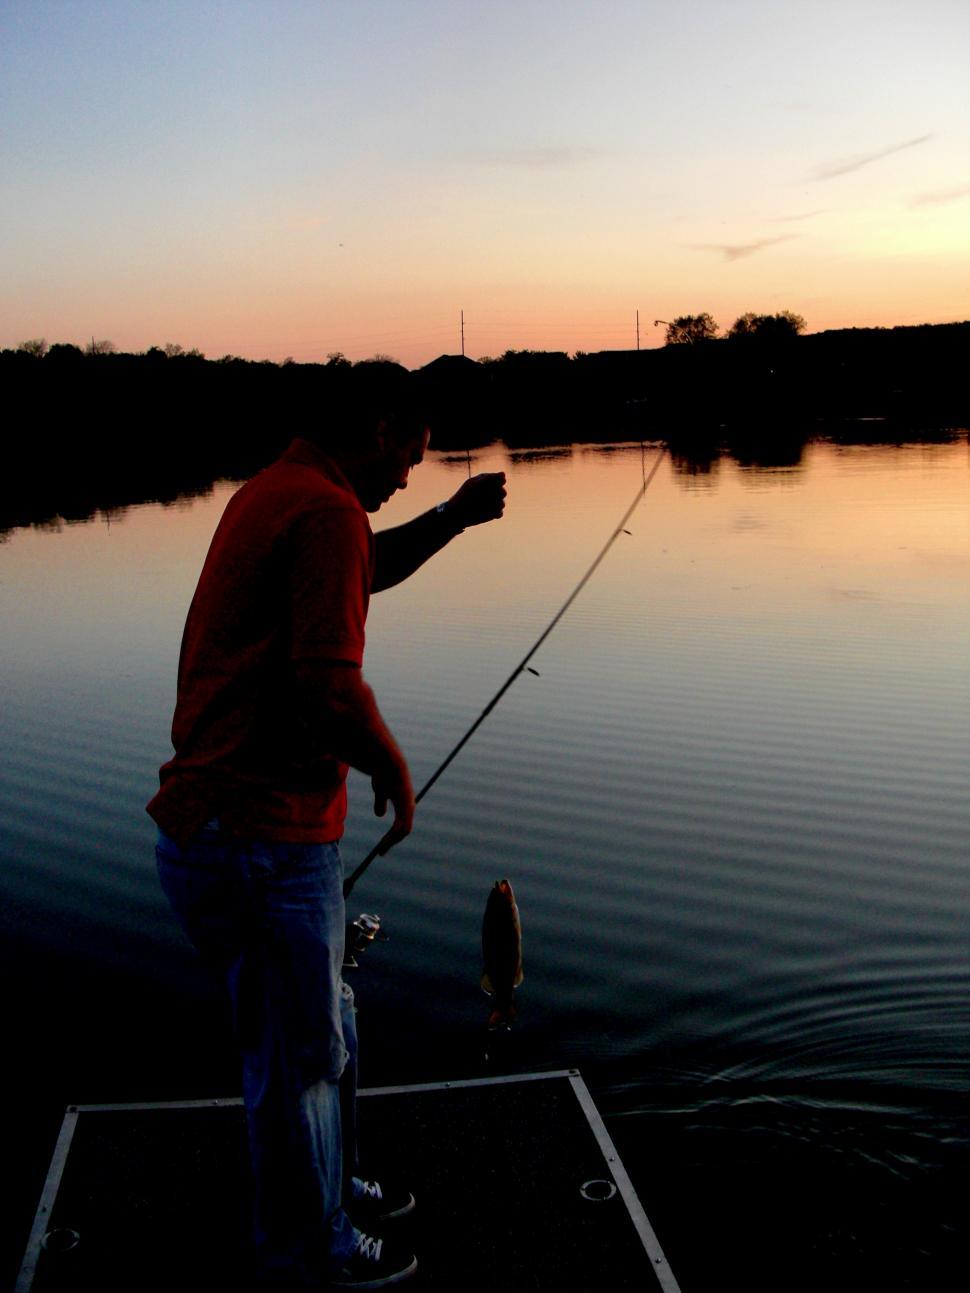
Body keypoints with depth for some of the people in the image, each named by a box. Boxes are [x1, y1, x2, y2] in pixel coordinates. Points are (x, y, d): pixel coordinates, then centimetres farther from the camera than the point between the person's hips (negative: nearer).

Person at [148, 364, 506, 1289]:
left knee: (323, 1029, 26)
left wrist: (451, 518, 20)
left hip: (209, 824, 10)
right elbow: (330, 689, -26)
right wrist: (392, 768, -8)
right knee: (300, 1057, 9)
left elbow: (365, 568, 32)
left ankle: (331, 1189, 46)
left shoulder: (274, 492, 14)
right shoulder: (327, 511, -18)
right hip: (261, 840, -10)